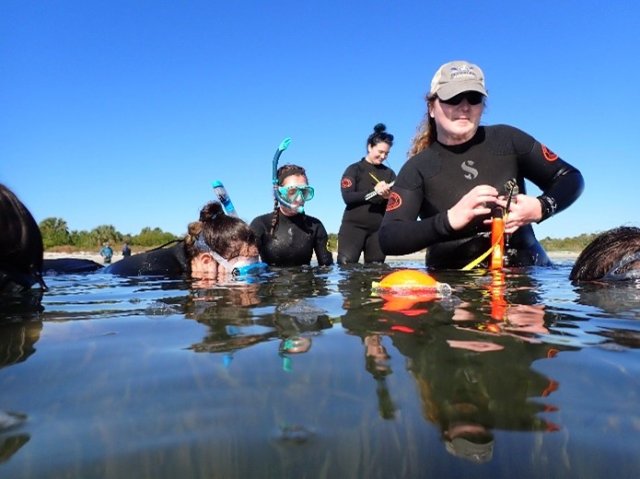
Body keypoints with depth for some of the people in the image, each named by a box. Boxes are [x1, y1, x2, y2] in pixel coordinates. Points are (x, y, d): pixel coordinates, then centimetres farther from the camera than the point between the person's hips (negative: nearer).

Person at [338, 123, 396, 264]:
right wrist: (374, 191, -17)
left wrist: (389, 197, -15)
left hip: (379, 229, 3)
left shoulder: (389, 173, 14)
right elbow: (348, 197, -10)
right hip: (354, 226, -3)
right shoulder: (354, 169, 4)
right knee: (346, 265, -10)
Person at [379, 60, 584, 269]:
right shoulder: (417, 169, -3)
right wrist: (449, 220, -27)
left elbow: (570, 178, 11)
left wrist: (541, 207, -10)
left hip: (524, 271, 3)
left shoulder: (507, 139, 2)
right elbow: (388, 238, -14)